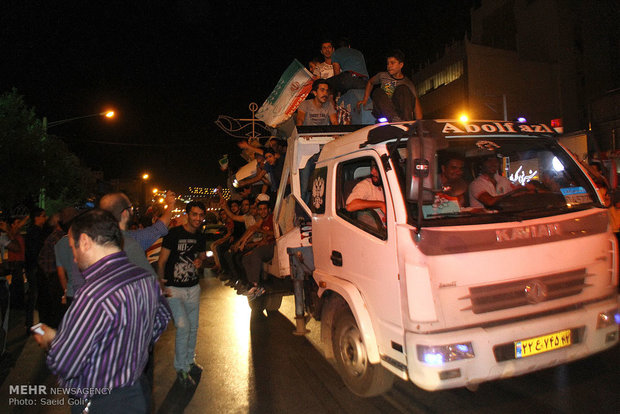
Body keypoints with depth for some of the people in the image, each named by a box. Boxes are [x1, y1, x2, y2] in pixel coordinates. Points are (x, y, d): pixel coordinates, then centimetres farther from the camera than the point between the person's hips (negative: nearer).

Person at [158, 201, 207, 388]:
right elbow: (162, 261, -11)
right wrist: (162, 283, -18)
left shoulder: (201, 237, 5)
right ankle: (181, 369, 9)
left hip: (193, 288, 6)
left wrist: (200, 260, -2)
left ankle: (190, 361, 35)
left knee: (193, 327, 14)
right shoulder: (174, 234, -13)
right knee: (183, 327, -10)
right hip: (174, 289, -6)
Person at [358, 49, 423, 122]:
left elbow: (416, 104, -2)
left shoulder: (408, 83, 5)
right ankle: (396, 120, -48)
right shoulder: (382, 76, 11)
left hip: (400, 112, -1)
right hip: (382, 113, 1)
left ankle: (407, 121, -36)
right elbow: (370, 82, 32)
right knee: (378, 92, -25)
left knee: (403, 89, -20)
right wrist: (365, 99, 17)